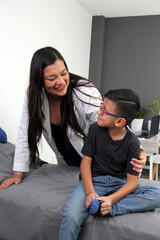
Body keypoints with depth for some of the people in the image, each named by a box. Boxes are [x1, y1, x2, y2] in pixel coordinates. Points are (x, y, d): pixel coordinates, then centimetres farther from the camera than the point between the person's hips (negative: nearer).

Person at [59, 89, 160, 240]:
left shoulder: (132, 142, -9)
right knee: (71, 216, -30)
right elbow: (86, 161, -4)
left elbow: (132, 181, -10)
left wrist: (111, 199, -27)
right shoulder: (95, 129, -4)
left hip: (120, 184, 1)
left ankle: (109, 209, -26)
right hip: (94, 180, -1)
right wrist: (90, 192, -19)